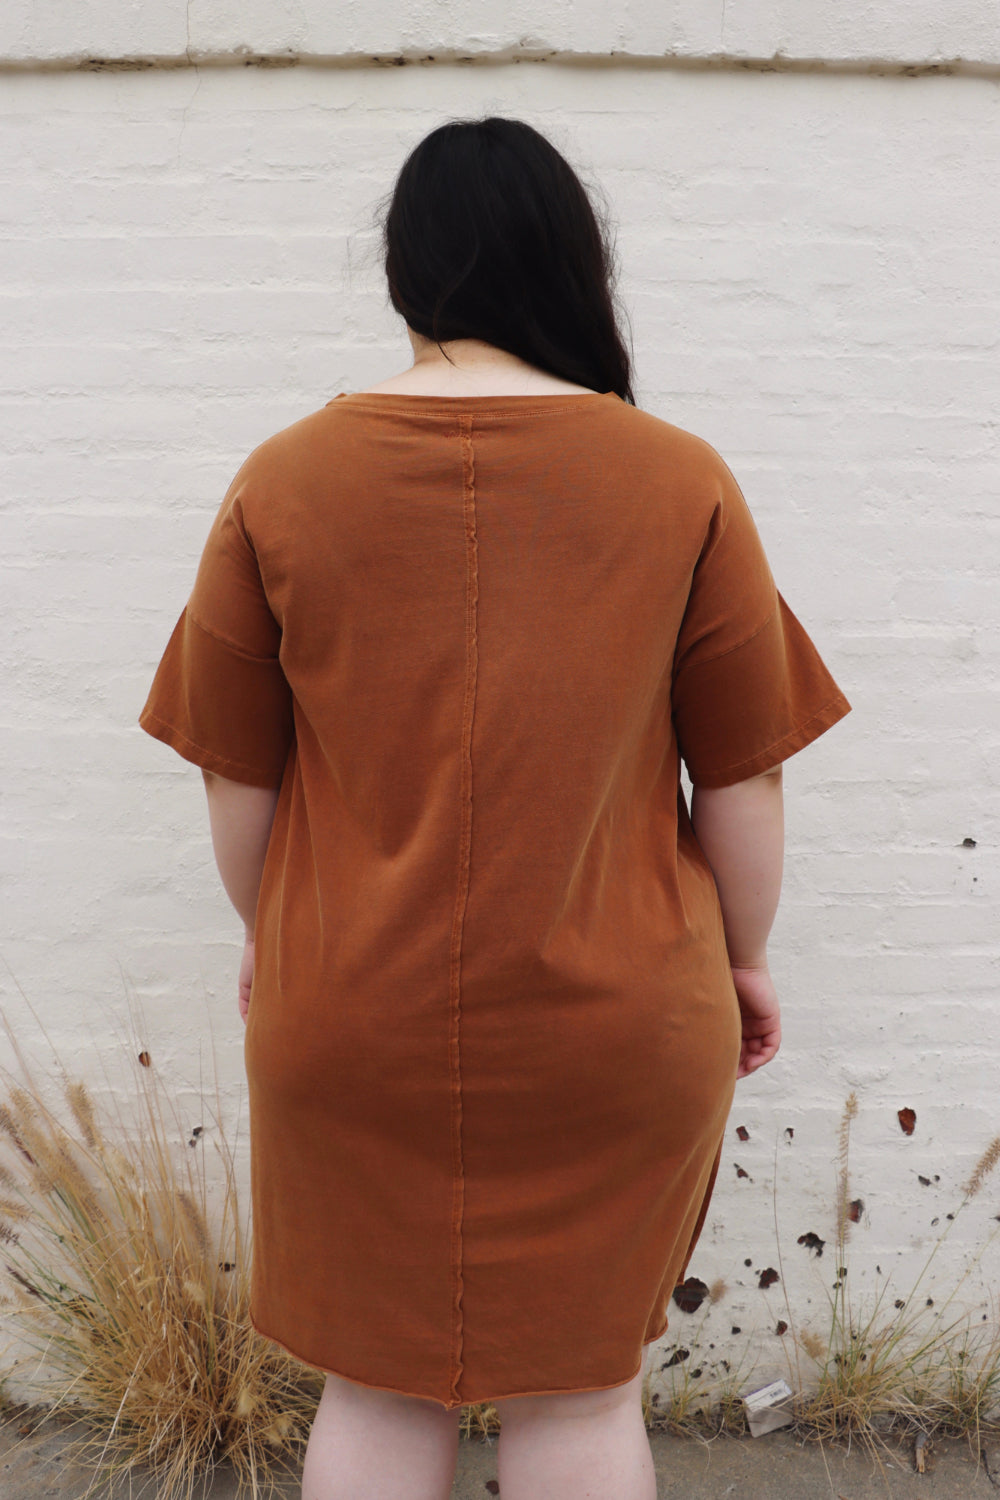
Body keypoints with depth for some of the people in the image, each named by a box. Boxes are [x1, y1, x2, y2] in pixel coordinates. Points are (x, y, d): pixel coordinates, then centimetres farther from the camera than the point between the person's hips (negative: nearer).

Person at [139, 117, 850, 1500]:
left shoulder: (283, 480, -7)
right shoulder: (682, 482, -9)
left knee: (377, 1387, 21)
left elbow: (239, 774, 0)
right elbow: (741, 776, -4)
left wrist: (268, 939, 16)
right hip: (614, 1026, 0)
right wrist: (744, 957, 12)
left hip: (354, 1022, 1)